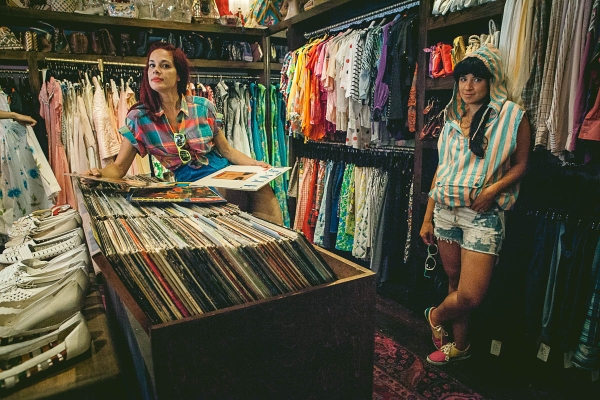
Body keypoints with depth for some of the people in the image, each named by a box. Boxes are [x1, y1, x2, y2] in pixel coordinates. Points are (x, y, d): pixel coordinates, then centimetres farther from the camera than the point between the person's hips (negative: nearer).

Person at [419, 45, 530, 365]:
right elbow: (441, 170, 12)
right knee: (454, 283, 14)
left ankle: (437, 316, 25)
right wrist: (427, 218, 10)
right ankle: (460, 346, 35)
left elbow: (520, 165, 1)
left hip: (484, 214, -4)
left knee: (470, 296, -9)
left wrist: (493, 188, -19)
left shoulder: (512, 116, -1)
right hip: (445, 211, 4)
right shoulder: (452, 120, 12)